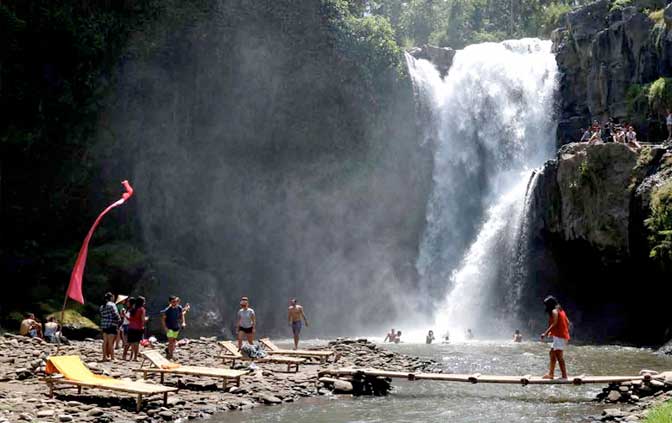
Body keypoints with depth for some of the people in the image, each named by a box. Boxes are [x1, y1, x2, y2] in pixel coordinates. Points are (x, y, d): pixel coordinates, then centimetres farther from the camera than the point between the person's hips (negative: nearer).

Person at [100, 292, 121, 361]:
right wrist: (119, 320, 2)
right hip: (112, 325, -7)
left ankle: (105, 356, 12)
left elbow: (101, 317, 16)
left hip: (104, 326, 7)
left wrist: (101, 327, 18)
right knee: (111, 342, -5)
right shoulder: (112, 305, -9)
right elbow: (115, 314, -13)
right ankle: (112, 357, -2)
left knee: (105, 342, 10)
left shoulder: (102, 306, 15)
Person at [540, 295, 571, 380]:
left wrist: (545, 333, -22)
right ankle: (551, 374, 19)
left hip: (559, 337, -10)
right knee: (552, 354, 16)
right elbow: (567, 323, 18)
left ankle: (564, 375, -17)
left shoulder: (554, 311, -10)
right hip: (564, 335, 10)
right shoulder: (560, 310, 17)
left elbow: (554, 324, -21)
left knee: (559, 356, -13)